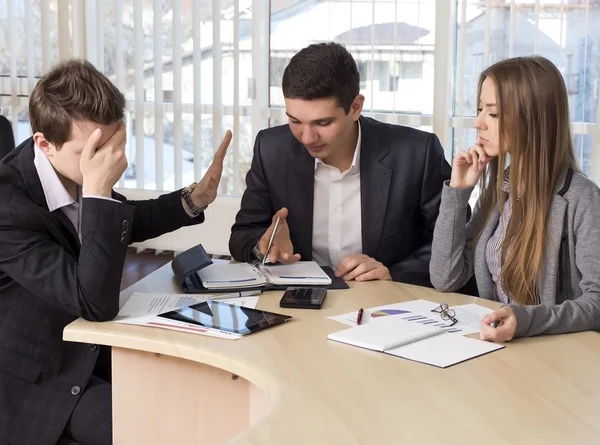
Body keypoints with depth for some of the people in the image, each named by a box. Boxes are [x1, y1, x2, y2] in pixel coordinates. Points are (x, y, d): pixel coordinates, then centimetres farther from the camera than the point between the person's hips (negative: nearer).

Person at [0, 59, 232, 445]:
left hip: (89, 348, 7)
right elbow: (96, 303, -34)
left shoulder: (74, 172, -8)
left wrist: (194, 199, 2)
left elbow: (121, 222, 15)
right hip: (41, 382, -7)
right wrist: (98, 191, -37)